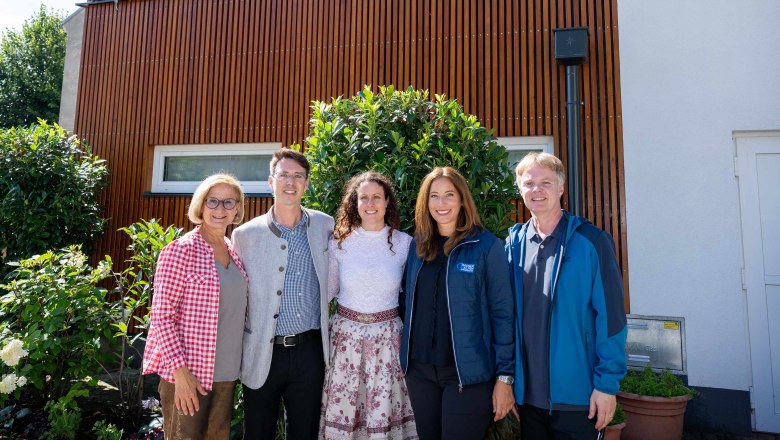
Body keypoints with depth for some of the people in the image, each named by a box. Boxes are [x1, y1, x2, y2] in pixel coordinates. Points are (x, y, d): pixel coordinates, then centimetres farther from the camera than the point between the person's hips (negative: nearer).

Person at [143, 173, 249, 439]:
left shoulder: (235, 251, 7)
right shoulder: (180, 251, -12)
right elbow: (162, 315, -14)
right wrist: (180, 370, -17)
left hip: (226, 373, 6)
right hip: (188, 373, -6)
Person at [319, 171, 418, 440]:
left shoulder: (404, 243, -3)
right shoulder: (339, 243, -1)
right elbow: (327, 291, 9)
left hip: (387, 336, 0)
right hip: (346, 334, 1)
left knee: (384, 408, 7)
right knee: (342, 408, 8)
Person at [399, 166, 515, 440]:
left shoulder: (487, 246, -8)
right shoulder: (417, 245, 6)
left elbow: (503, 313, -8)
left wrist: (504, 377, -10)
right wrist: (408, 358, 10)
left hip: (468, 373, -4)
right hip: (419, 369, 5)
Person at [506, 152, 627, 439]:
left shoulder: (591, 241, -8)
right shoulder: (514, 243, 3)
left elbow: (610, 317, -9)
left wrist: (607, 383, -11)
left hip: (576, 395, -4)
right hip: (527, 392, 4)